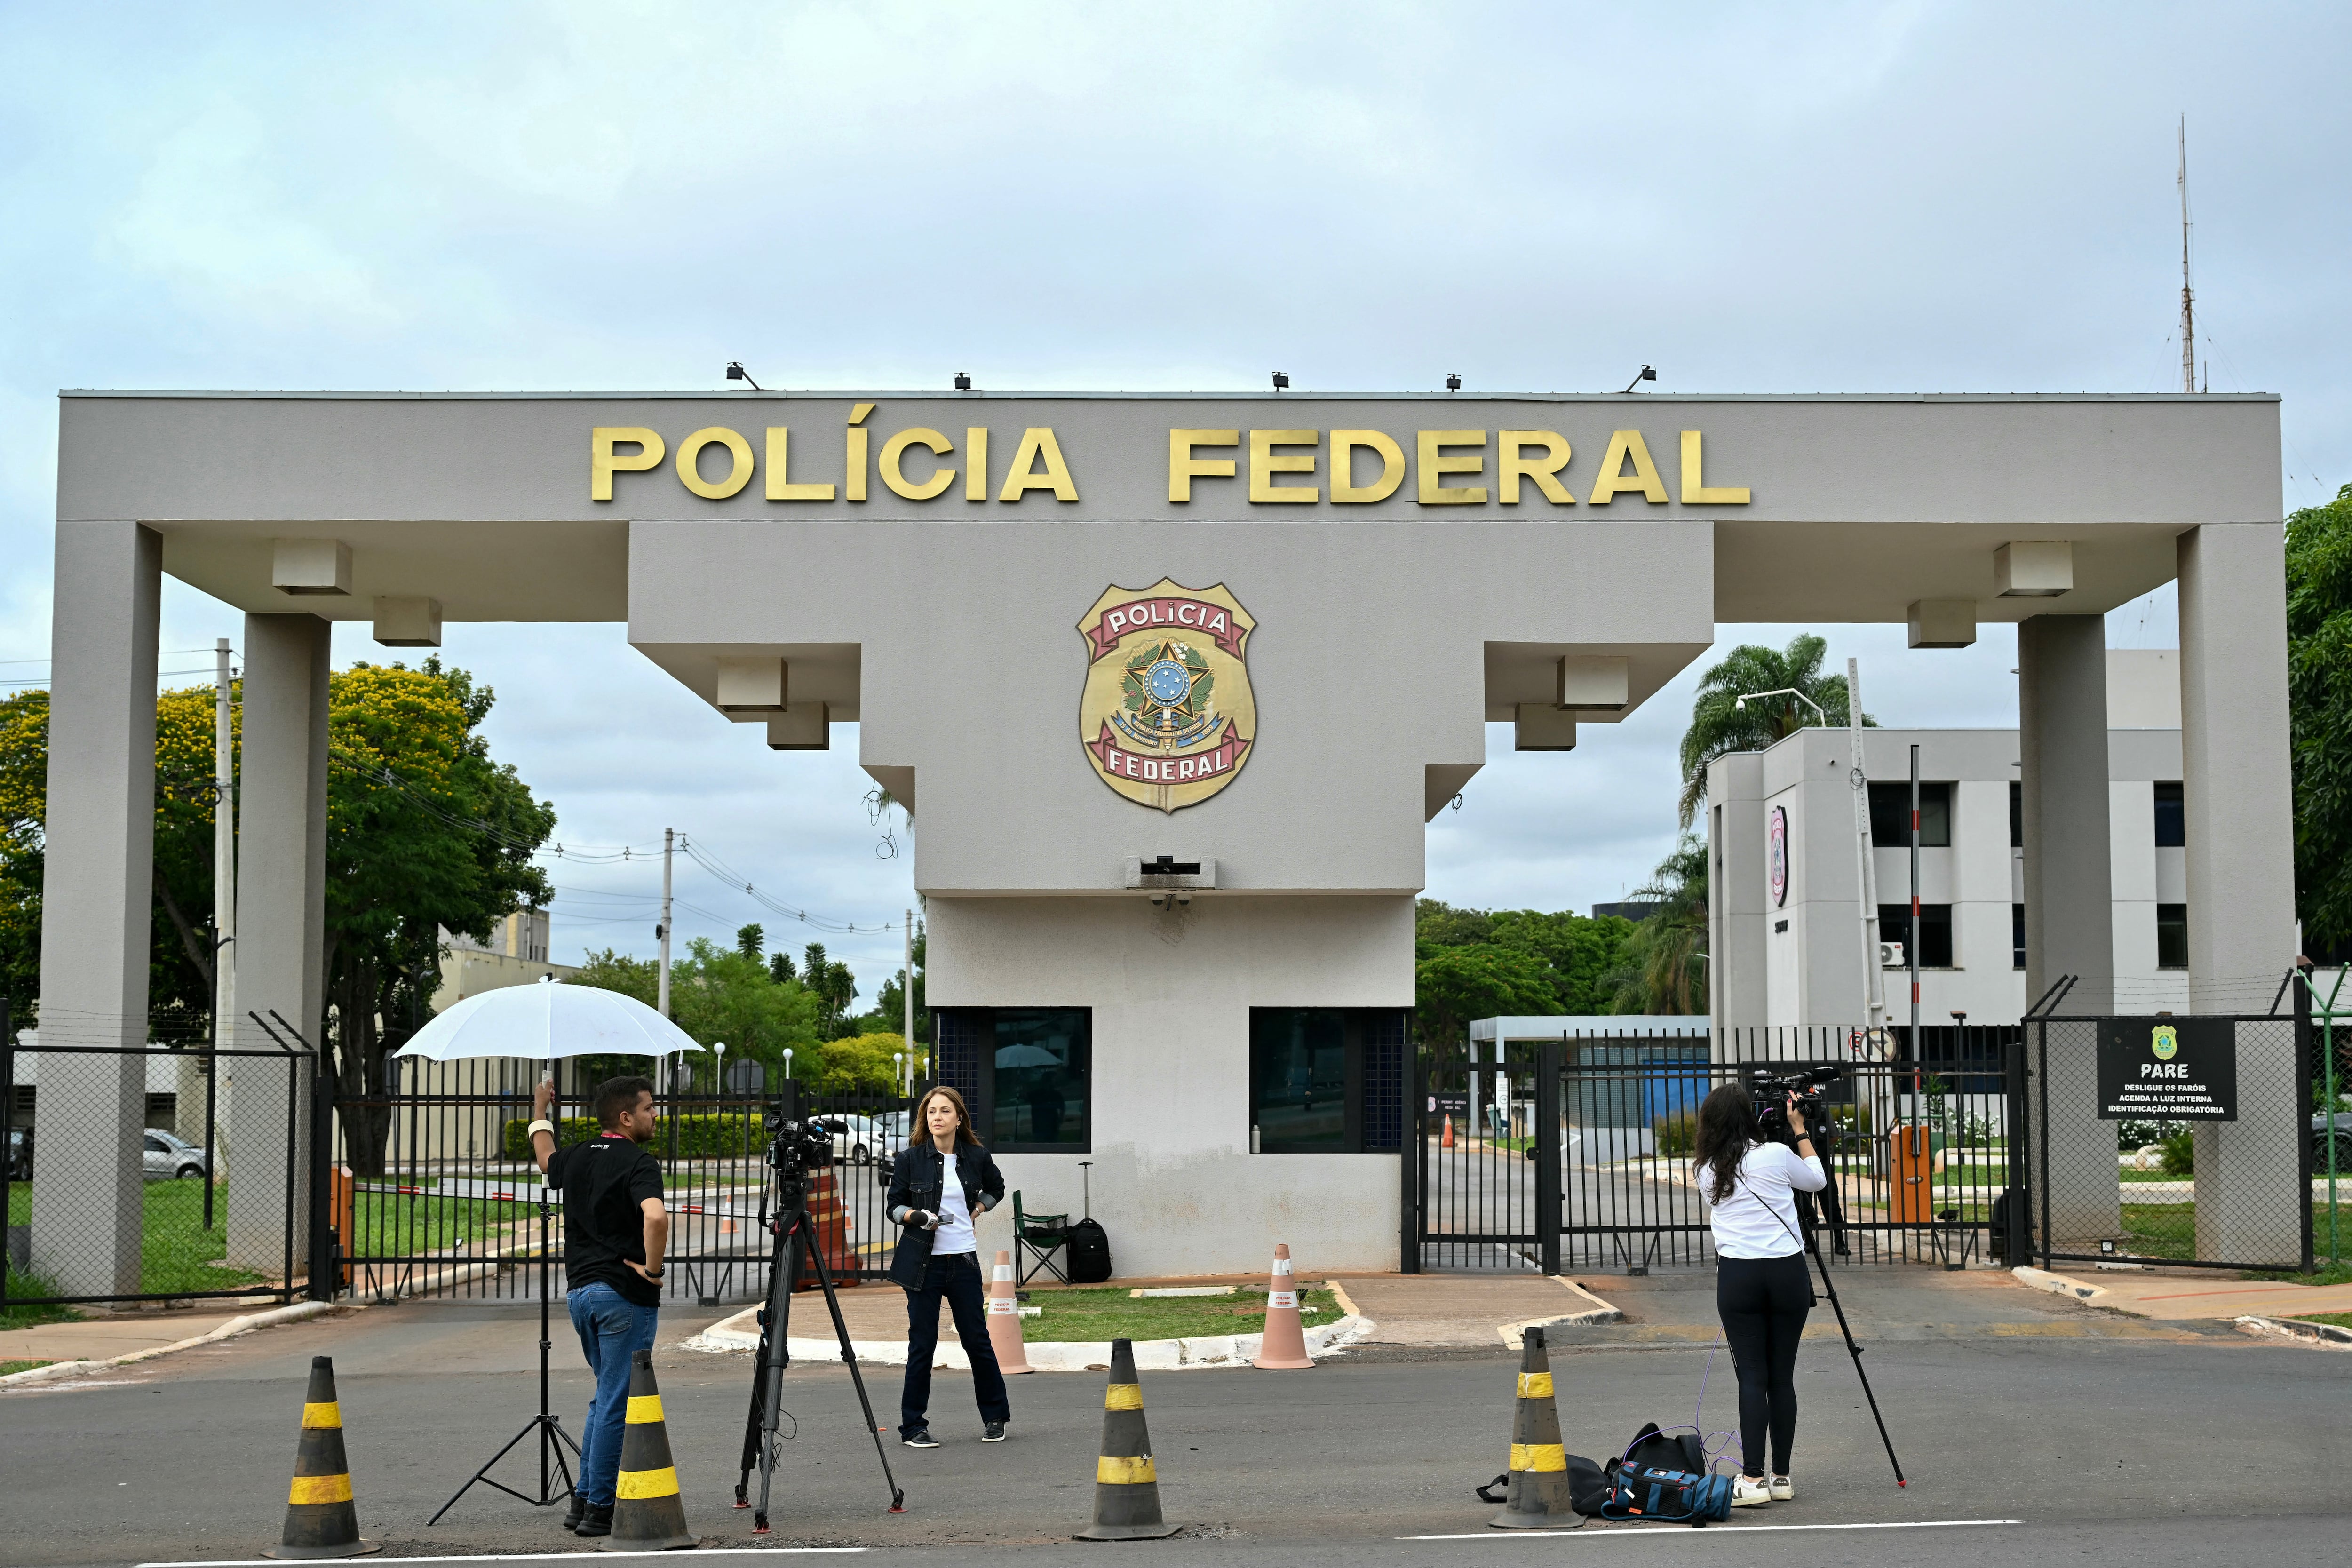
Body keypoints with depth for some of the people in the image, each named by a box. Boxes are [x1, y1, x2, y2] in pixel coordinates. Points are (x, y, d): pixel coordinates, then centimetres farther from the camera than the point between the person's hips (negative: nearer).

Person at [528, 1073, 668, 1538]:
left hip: (580, 1291, 8)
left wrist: (540, 1112, 51)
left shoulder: (573, 1159, 9)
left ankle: (584, 1500, 20)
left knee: (608, 1395, 20)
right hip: (625, 1295, -8)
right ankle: (600, 1510, 1)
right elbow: (656, 1216, -33)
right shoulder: (638, 1163, -14)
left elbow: (546, 1159, 35)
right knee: (616, 1403, -2)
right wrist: (653, 1268, -18)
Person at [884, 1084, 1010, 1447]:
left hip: (963, 1260, 2)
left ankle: (995, 1417, 22)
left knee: (977, 1339, 5)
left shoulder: (976, 1157, 3)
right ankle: (914, 1427, 9)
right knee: (922, 1344, -1)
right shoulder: (909, 1158, -3)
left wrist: (975, 1210, 7)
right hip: (923, 1262, -2)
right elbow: (895, 1206, 0)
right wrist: (917, 1216, -19)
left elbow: (996, 1188, 23)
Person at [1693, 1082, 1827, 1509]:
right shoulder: (1775, 1156, -1)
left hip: (1737, 1276, 0)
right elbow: (1818, 1180, 17)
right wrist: (1799, 1129, 25)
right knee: (1782, 1376, 7)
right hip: (1787, 1271, 0)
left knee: (1752, 1377, 0)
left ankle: (1752, 1478, -8)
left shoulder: (1706, 1170, 5)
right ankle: (1781, 1476, 12)